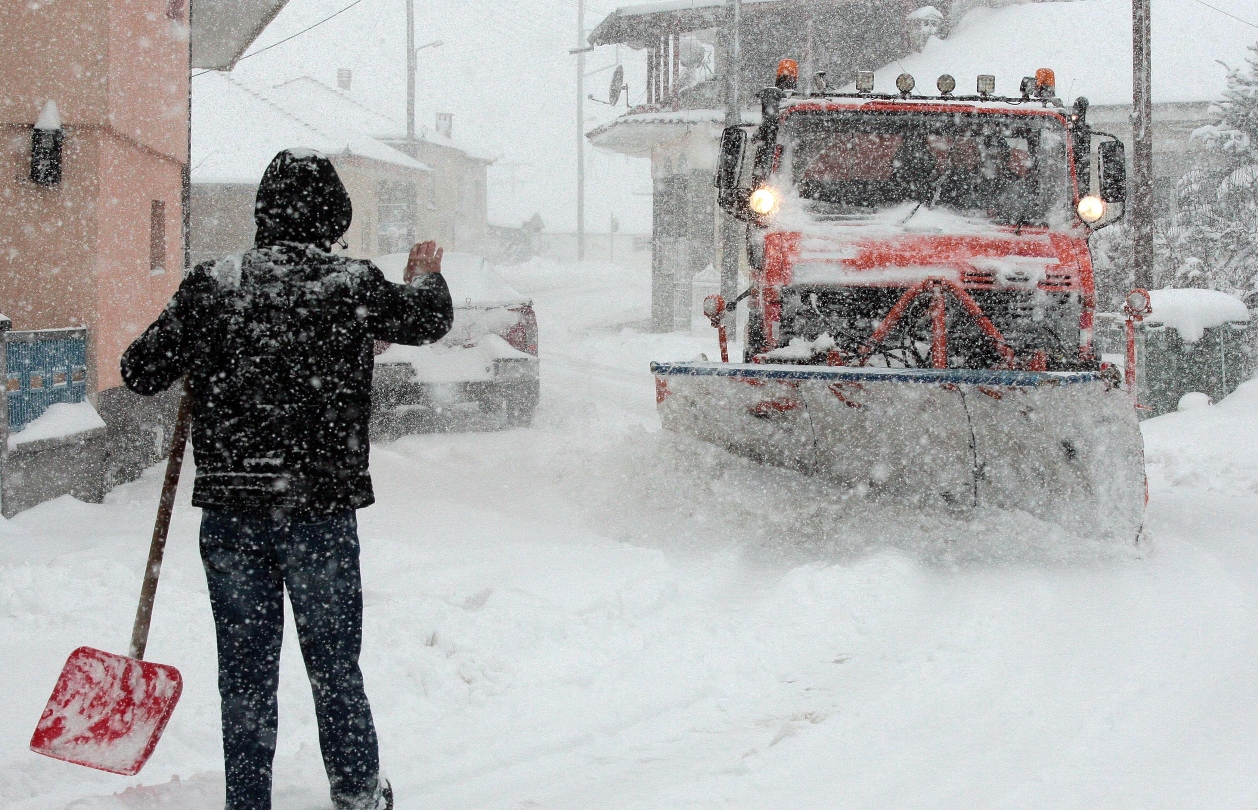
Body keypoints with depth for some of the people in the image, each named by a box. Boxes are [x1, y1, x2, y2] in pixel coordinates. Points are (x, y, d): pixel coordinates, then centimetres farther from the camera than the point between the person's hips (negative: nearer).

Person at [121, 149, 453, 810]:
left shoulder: (210, 285, -4)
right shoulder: (353, 285, -6)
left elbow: (141, 371, -1)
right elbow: (428, 320, 14)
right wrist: (425, 278, 37)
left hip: (229, 512, 1)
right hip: (321, 507, -1)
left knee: (245, 670, 9)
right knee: (334, 662, 15)